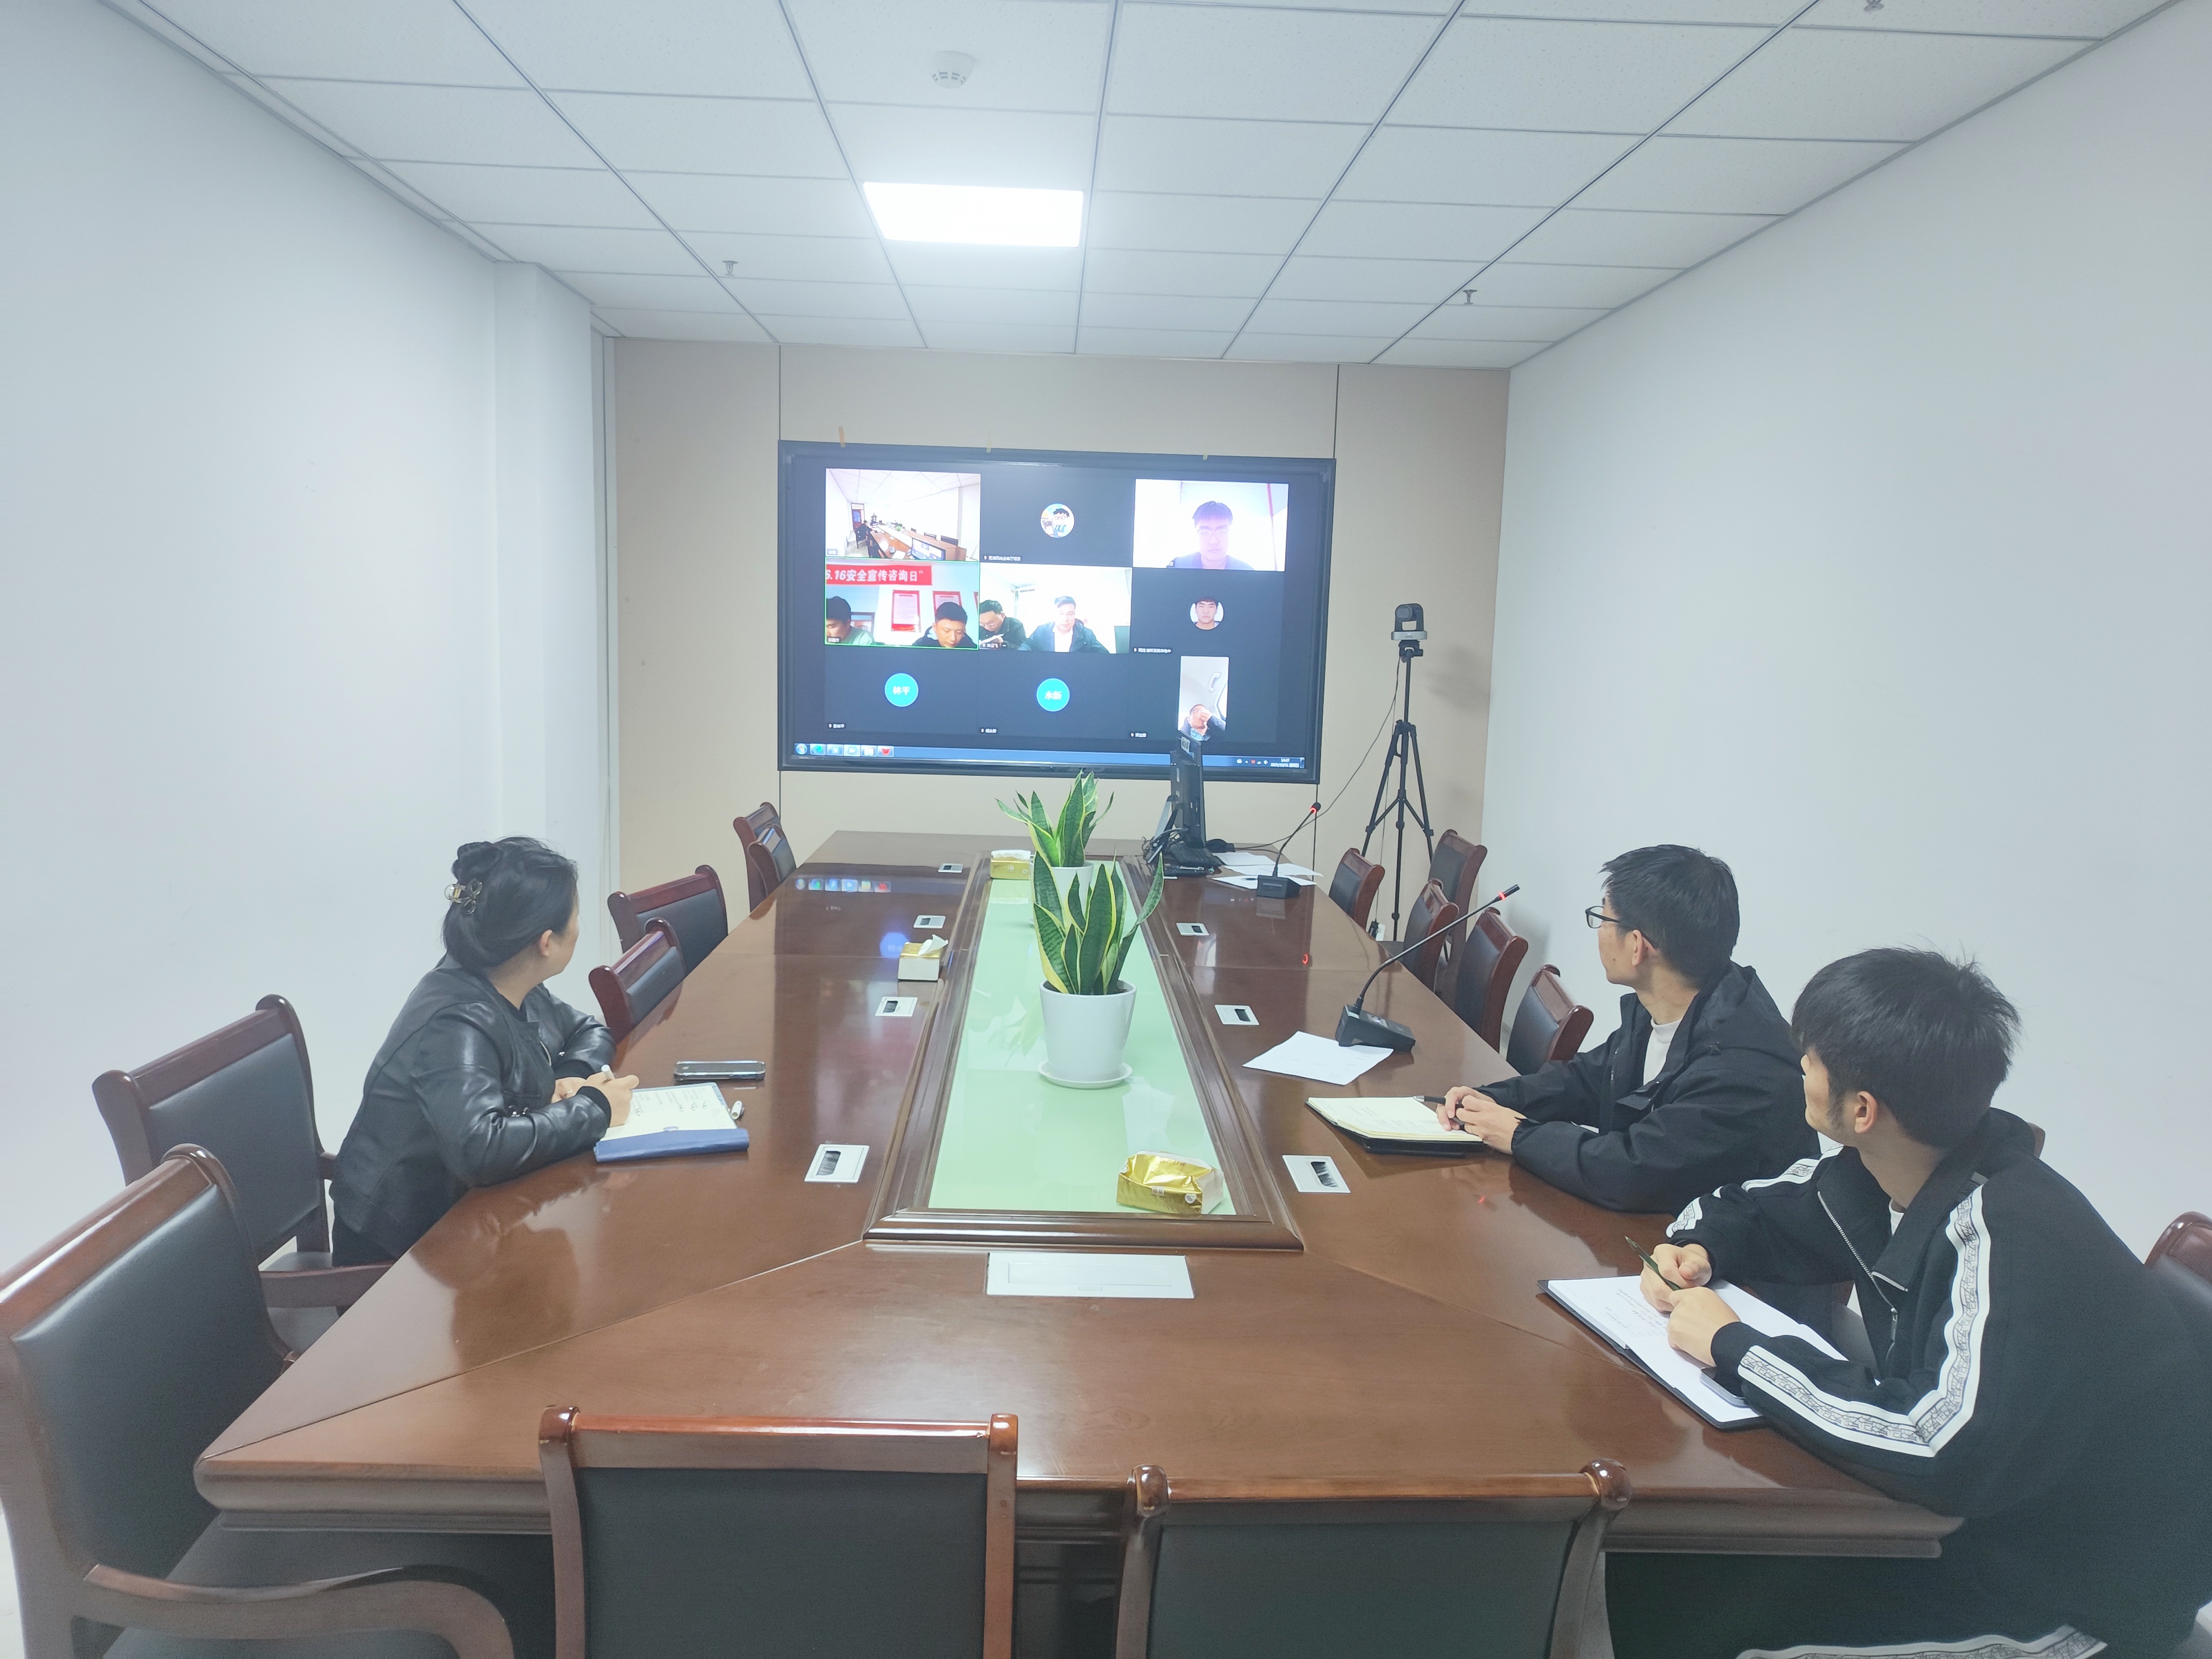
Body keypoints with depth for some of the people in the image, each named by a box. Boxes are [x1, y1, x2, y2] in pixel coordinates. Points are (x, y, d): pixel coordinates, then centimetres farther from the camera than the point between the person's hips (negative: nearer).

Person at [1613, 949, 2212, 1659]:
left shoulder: (2006, 1238, -30)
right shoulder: (1877, 1174, -6)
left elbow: (1942, 1454, -40)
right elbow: (1746, 1209, 12)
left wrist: (1731, 1347, -30)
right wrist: (1695, 1251, -9)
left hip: (2072, 1588, -7)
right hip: (1974, 1496, 7)